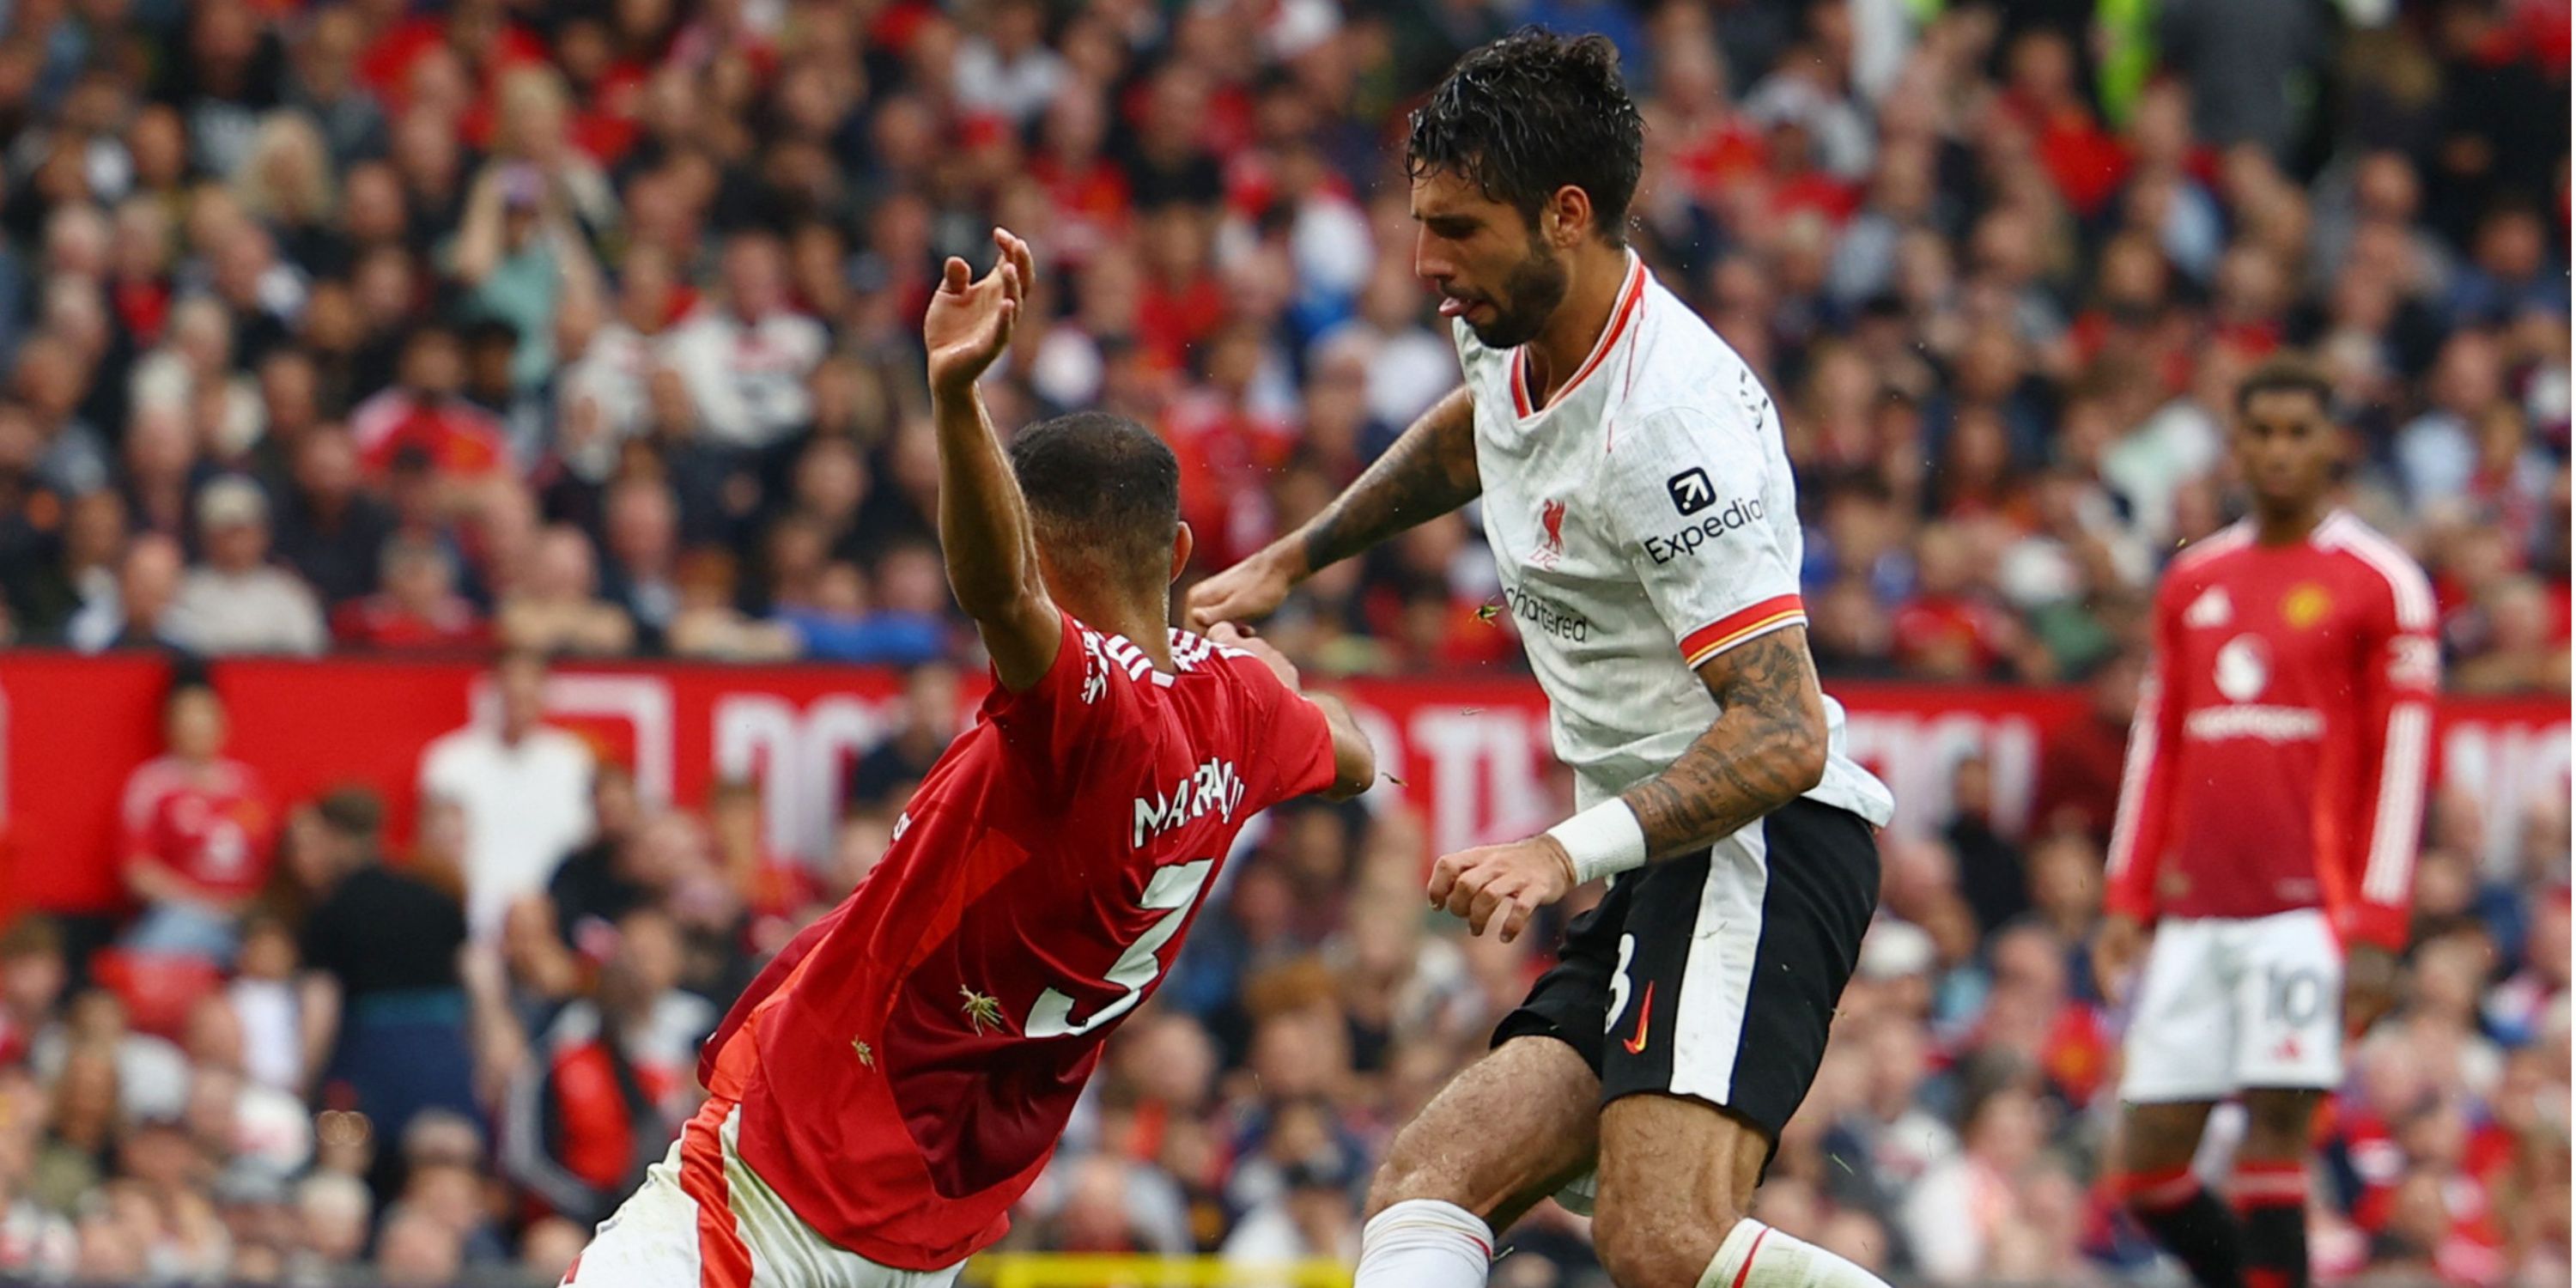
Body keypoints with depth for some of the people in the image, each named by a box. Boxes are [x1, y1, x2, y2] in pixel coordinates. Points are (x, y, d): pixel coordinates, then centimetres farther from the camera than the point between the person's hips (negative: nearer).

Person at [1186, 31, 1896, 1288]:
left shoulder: (1675, 413, -19)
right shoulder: (1514, 337, 11)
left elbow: (1784, 733, -25)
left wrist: (1572, 848, -34)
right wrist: (1292, 557, 41)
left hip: (1762, 846, -10)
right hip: (1664, 862, 10)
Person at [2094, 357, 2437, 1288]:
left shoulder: (2380, 583, 0)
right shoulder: (2192, 583, 16)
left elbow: (2400, 762, -5)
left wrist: (2377, 931, -11)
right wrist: (2127, 904, 12)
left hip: (2307, 907, -5)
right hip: (2195, 916, 6)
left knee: (2274, 1129, -15)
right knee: (2150, 1159, 1)